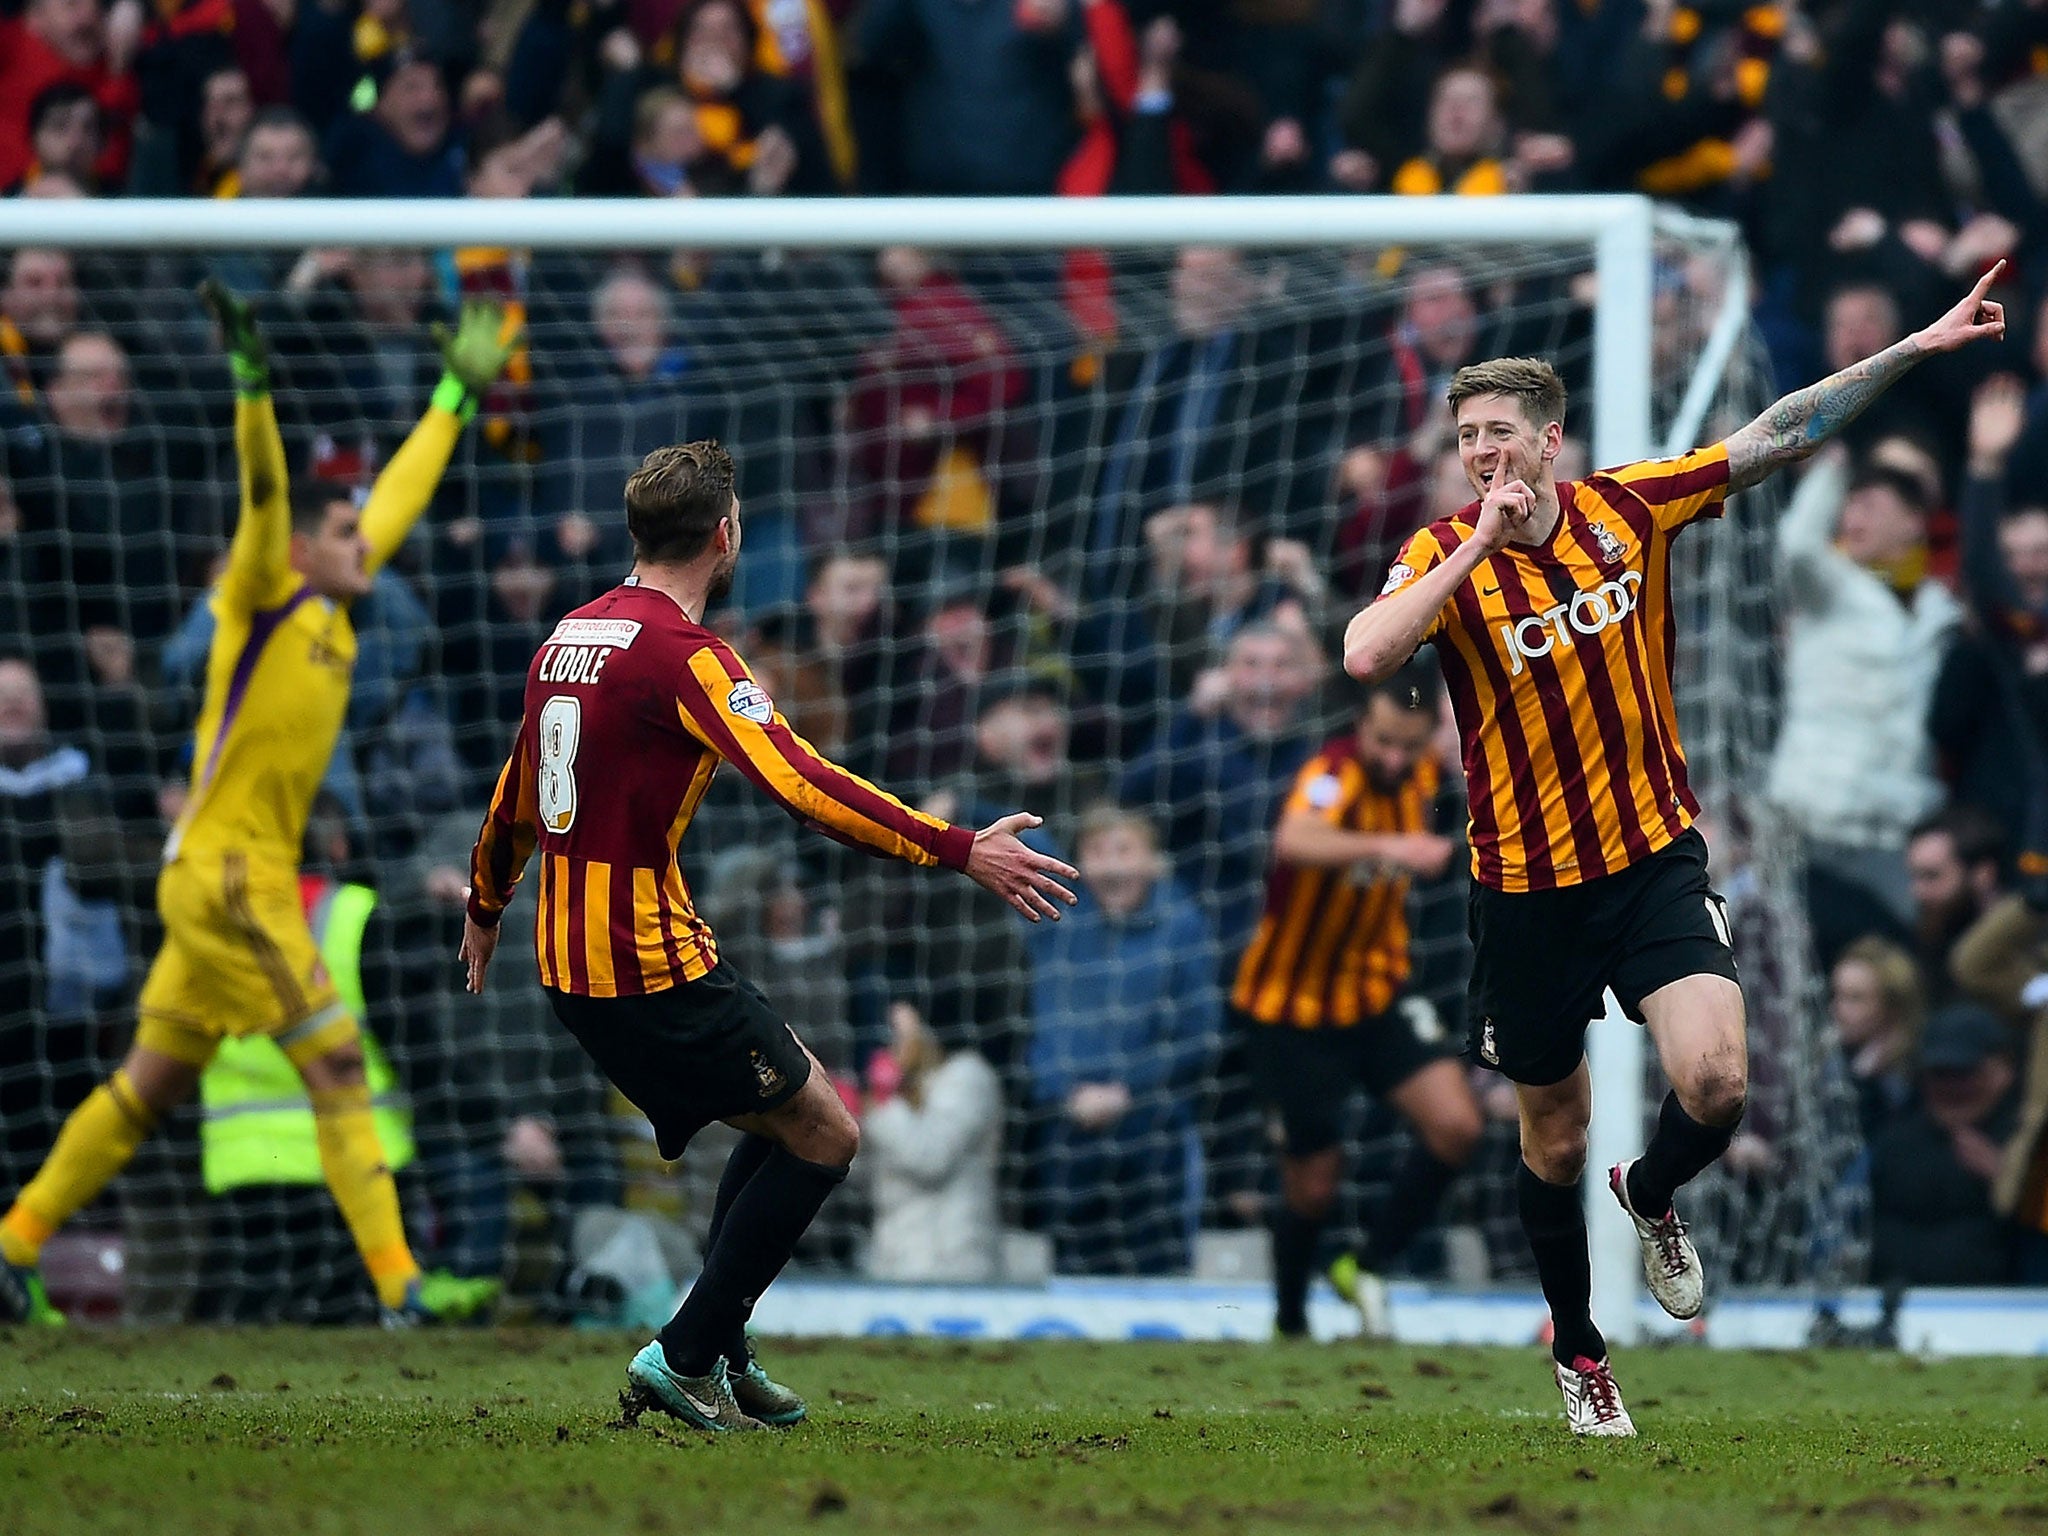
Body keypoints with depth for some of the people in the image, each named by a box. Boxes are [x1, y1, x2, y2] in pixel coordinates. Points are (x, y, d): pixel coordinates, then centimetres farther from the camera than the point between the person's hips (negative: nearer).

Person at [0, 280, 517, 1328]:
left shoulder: (331, 612, 13)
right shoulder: (264, 598, -7)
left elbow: (400, 496, 25)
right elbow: (262, 490, -24)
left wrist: (457, 394, 32)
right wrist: (251, 382, -39)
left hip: (253, 876, 9)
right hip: (225, 869, -9)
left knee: (150, 1086, 12)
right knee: (336, 1065, -11)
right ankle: (398, 1288, -13)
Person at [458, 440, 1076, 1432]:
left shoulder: (571, 636, 11)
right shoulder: (682, 653, -16)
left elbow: (517, 792, 25)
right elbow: (799, 784, -27)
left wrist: (486, 909, 42)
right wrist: (960, 853, -27)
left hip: (571, 964, 9)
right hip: (652, 967, -9)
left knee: (780, 1119, 22)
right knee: (823, 1136, 0)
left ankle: (719, 1360, 21)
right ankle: (687, 1357, 0)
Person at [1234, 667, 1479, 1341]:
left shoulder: (1421, 778, -7)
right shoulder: (1332, 775, -27)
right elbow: (1296, 841, -53)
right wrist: (1387, 847, -66)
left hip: (1378, 988, 5)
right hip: (1291, 1002, -5)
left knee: (1456, 1126, -13)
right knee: (1314, 1183, 1)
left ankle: (1367, 1267, 6)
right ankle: (1289, 1324, 27)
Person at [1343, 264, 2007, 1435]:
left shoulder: (1628, 508, -4)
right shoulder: (1446, 557, -10)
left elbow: (1780, 437, -2)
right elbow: (1365, 655, -29)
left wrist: (1924, 345, -6)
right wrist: (1480, 544, -27)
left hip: (1655, 860, 1)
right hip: (1527, 888, -1)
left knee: (1716, 1082, -20)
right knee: (1556, 1138, 12)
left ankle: (1651, 1201, 16)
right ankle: (1578, 1351, 34)